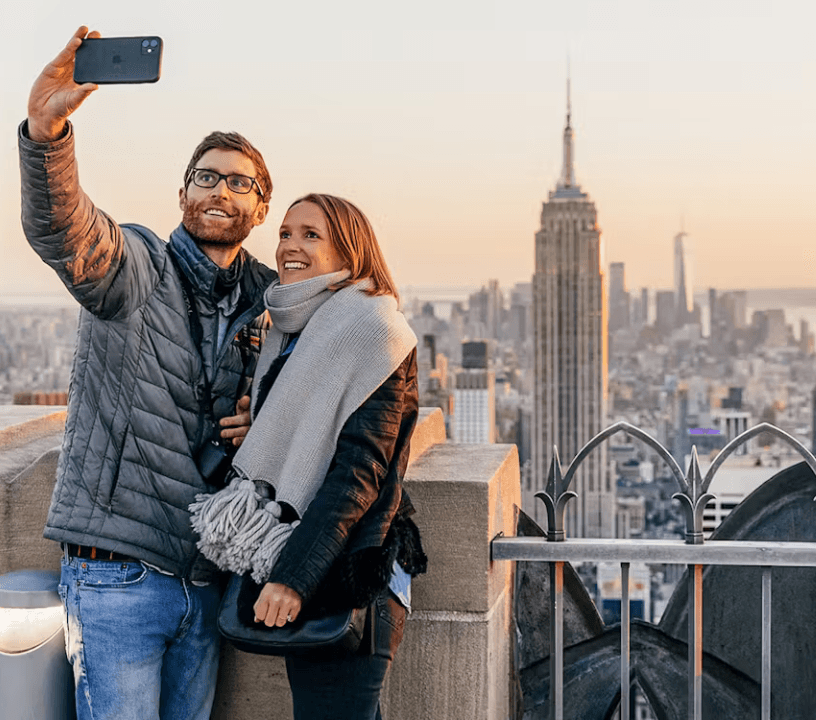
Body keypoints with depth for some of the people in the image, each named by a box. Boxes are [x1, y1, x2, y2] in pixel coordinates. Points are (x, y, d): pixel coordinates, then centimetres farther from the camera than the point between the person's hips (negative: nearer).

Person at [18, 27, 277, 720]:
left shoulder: (271, 300, 9)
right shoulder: (135, 267, -6)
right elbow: (58, 226, -27)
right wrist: (46, 131, -48)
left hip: (207, 576, 5)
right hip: (118, 573, -5)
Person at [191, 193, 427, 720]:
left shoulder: (372, 330, -9)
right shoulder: (288, 336, 17)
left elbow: (359, 469, -17)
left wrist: (293, 576, -21)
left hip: (346, 575, -8)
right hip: (293, 570, 8)